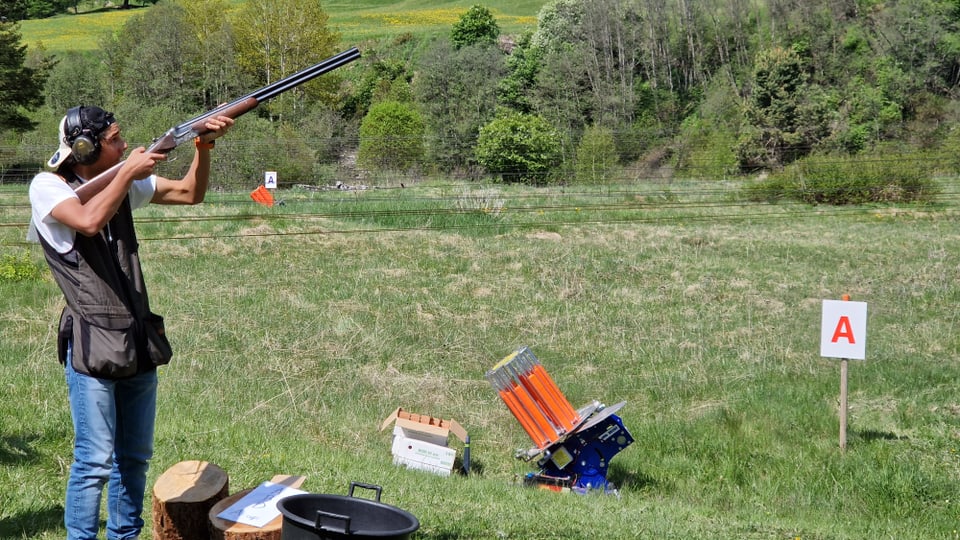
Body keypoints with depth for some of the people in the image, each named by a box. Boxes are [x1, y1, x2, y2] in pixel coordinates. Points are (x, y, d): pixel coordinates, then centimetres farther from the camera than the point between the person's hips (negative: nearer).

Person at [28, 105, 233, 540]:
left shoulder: (123, 181, 11)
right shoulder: (47, 186, -6)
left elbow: (190, 193, 15)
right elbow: (89, 221, -25)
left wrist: (203, 148, -1)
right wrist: (128, 172, -16)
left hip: (139, 342, 7)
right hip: (92, 346, -7)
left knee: (135, 457, 14)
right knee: (95, 461, -9)